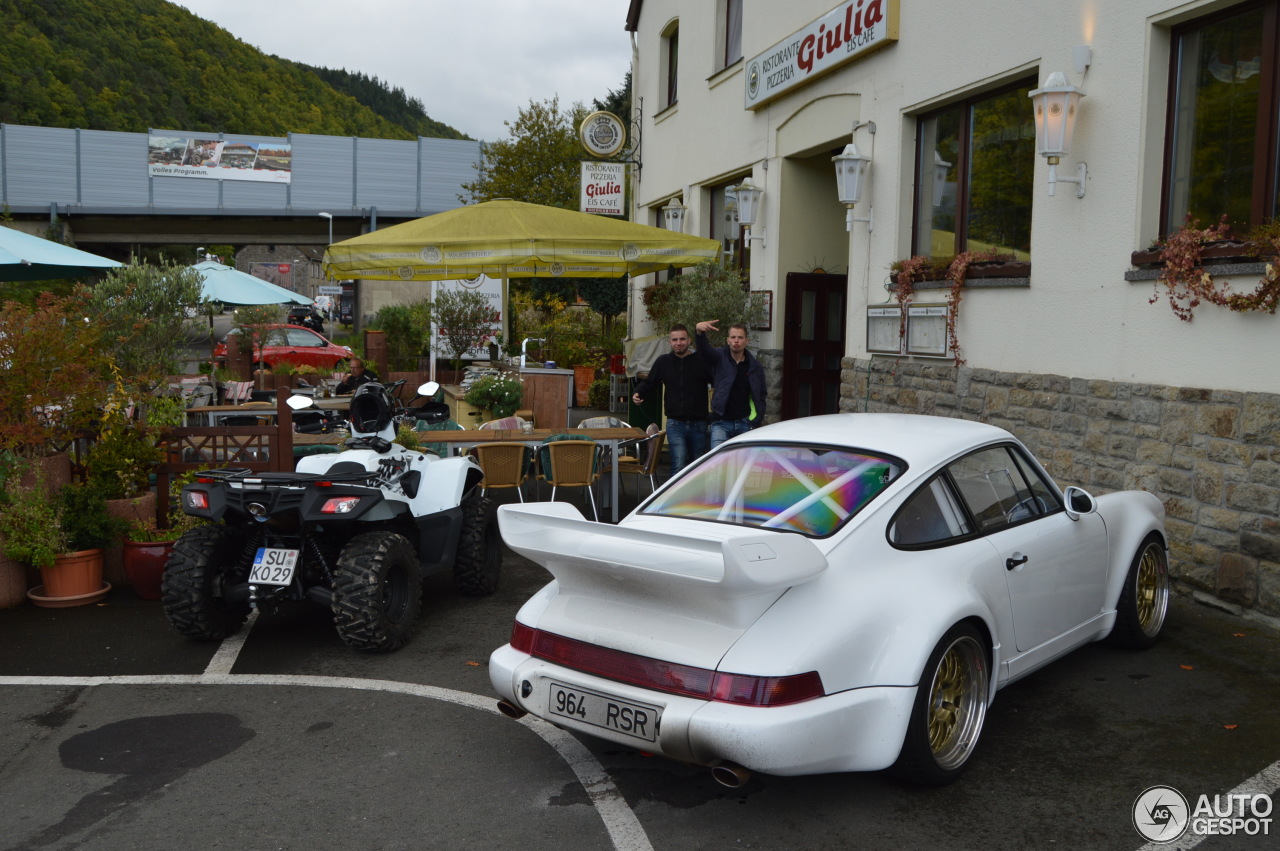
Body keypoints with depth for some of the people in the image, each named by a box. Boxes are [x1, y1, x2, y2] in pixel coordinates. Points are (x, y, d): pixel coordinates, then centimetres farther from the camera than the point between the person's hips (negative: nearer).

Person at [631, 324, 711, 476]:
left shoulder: (701, 362, 0)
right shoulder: (663, 362, 8)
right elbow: (649, 383, 18)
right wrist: (638, 393, -2)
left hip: (698, 424, 0)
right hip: (675, 424, 0)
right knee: (679, 465, -15)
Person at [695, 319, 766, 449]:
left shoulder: (755, 367, 7)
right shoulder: (720, 358, 0)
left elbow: (760, 397, 12)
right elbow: (705, 350, -22)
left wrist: (757, 421, 2)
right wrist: (700, 332, -43)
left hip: (745, 424, 2)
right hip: (721, 423, -2)